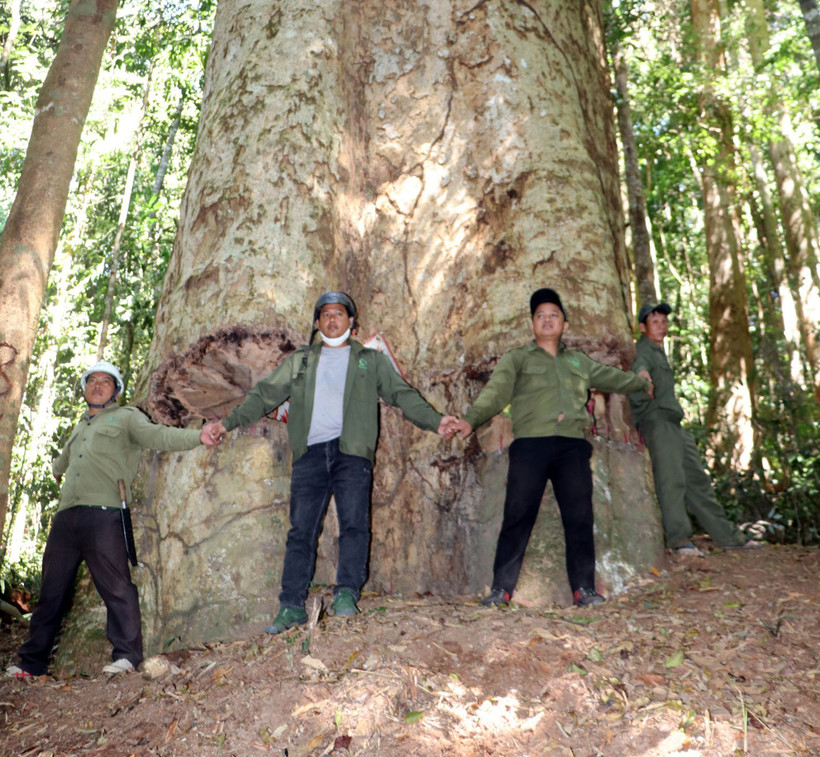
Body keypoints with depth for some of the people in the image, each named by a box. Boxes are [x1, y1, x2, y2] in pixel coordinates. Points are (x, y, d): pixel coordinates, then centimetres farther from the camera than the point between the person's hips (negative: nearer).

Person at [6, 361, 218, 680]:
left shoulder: (126, 417, 8)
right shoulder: (79, 427, 29)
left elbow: (159, 436, -9)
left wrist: (198, 436, -25)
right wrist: (58, 468, 71)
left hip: (104, 513, -7)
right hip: (66, 515, 7)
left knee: (115, 587, -10)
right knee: (51, 590, 12)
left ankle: (126, 654, -3)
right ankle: (32, 662, 23)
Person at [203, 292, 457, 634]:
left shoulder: (370, 360, 18)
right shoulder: (300, 361, 23)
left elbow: (402, 394, 11)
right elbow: (265, 394, 20)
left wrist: (434, 421, -3)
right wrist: (228, 421, 10)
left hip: (351, 451, -1)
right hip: (310, 452, 2)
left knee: (354, 523, -13)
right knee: (301, 530, 0)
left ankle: (346, 593, -8)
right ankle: (292, 606, 5)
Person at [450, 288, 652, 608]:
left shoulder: (579, 361, 25)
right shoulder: (517, 358, 12)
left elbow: (610, 377, 42)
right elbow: (496, 391, -4)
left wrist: (641, 382, 57)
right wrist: (471, 418, -22)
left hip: (572, 446, 4)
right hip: (530, 444, -3)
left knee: (580, 517, 1)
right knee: (518, 516, -6)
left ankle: (583, 587, 13)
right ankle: (501, 587, 2)